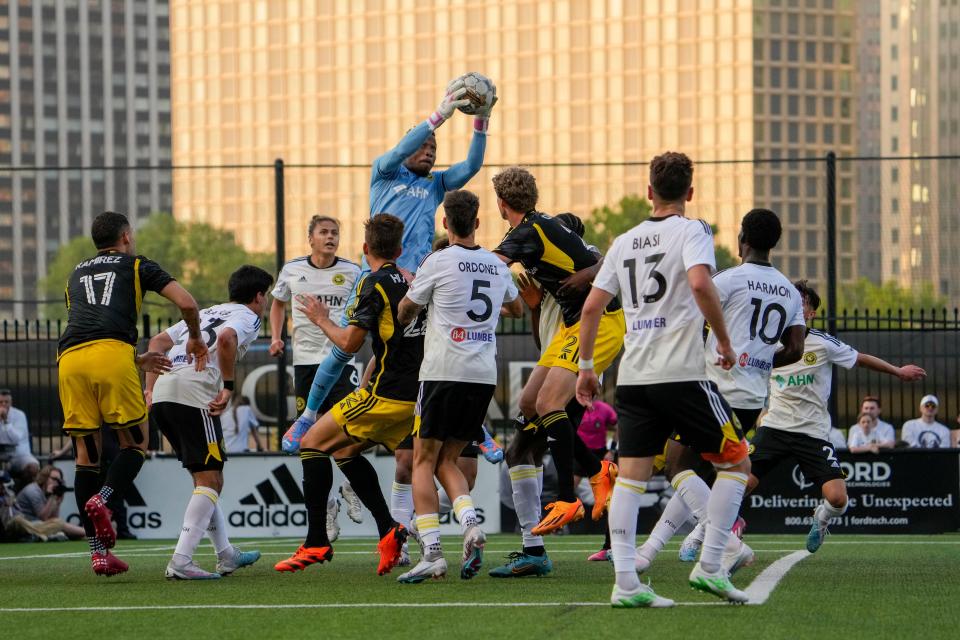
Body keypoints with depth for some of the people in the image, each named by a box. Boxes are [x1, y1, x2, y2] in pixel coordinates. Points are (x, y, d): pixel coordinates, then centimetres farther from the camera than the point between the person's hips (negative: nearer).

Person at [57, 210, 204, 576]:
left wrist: (138, 361, 41)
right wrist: (195, 339, 28)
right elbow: (186, 303, 9)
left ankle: (98, 553, 2)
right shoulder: (137, 266, 20)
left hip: (69, 357, 4)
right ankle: (103, 499, -20)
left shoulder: (77, 274, 34)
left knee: (86, 454, 7)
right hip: (112, 355, -4)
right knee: (135, 443, 9)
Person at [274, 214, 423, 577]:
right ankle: (388, 530, 8)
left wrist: (322, 320, 4)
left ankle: (316, 542, -4)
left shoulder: (375, 284, -11)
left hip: (387, 394, -8)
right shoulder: (412, 281, 13)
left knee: (313, 442, 2)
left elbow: (350, 343, -13)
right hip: (414, 396, 8)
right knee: (345, 450, 22)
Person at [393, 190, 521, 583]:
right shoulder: (497, 266, 11)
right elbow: (516, 308, 32)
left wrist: (406, 316, 31)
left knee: (424, 461, 1)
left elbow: (405, 312, 8)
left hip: (443, 373, -5)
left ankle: (431, 552, -11)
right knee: (447, 461, 14)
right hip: (484, 376, 5)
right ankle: (471, 526, -11)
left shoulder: (439, 262, -5)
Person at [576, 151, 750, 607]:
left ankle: (625, 582, -7)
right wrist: (724, 341, -9)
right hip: (682, 373, -5)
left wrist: (586, 366, 22)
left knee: (632, 474, 2)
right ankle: (709, 566, -1)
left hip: (633, 376, 5)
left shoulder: (625, 242, 15)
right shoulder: (691, 232, -2)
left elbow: (592, 305, 13)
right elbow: (700, 283, -21)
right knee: (736, 462, 8)